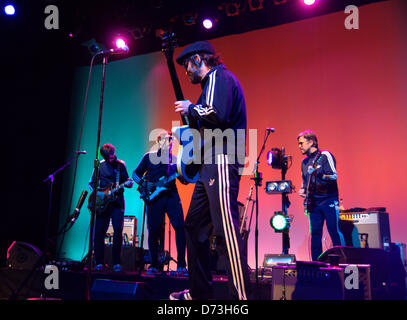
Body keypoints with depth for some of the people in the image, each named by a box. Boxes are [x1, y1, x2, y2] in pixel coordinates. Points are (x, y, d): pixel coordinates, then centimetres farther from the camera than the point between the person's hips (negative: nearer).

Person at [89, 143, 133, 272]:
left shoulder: (121, 164, 6)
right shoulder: (100, 165, 3)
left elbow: (125, 179, 11)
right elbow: (91, 183, 10)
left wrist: (128, 183, -11)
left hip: (117, 202, 0)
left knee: (118, 230, -7)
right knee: (99, 231, -1)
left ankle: (116, 262, 3)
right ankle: (99, 262, 11)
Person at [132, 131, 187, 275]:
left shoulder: (175, 159, 13)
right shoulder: (149, 156, 9)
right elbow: (136, 173, 11)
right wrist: (144, 183, -6)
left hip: (172, 195, 1)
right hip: (154, 197, -1)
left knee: (180, 227, -10)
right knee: (154, 230, -1)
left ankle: (181, 265, -3)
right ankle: (154, 265, 14)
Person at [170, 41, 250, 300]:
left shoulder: (219, 76, -4)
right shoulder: (213, 81, 27)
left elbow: (218, 115, -21)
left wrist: (191, 108, -7)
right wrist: (191, 120, 25)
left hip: (221, 161, -11)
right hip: (211, 164, 11)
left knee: (226, 230, -14)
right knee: (194, 225, 11)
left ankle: (242, 295, -11)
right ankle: (200, 291, 19)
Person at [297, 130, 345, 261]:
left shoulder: (325, 155, -4)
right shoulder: (304, 161, 16)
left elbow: (334, 175, -12)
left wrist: (319, 174, -26)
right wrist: (302, 189, 8)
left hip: (328, 200, -6)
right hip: (313, 202, 6)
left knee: (334, 232, -5)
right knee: (315, 234, 6)